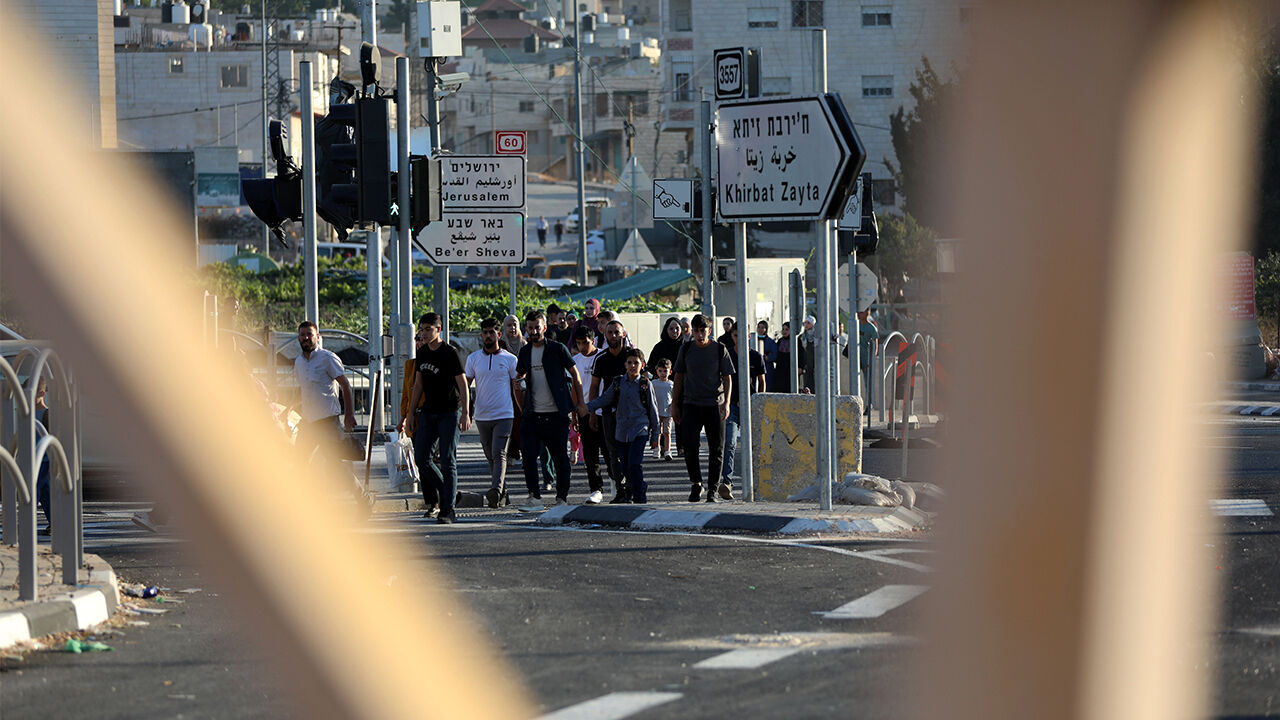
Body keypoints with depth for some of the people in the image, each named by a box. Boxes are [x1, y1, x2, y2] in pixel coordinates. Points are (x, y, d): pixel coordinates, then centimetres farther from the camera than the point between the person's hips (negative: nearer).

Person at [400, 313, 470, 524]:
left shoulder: (449, 353, -11)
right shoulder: (422, 353, 10)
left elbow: (462, 384, -13)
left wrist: (465, 413, -22)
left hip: (449, 413, -7)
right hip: (428, 412, 7)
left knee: (448, 461, -7)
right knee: (421, 458, 0)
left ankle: (447, 510, -5)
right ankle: (448, 492, 18)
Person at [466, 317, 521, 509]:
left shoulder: (509, 359, 3)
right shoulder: (473, 359, 7)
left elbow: (516, 389, 8)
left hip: (504, 414, -3)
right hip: (482, 415, 3)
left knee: (499, 454, -16)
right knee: (490, 457, 10)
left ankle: (496, 491, -28)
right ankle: (502, 492, 22)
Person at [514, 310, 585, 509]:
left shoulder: (558, 349, -3)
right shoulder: (525, 352, 10)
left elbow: (576, 376, 2)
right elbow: (519, 377, 23)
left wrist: (579, 404, -2)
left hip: (556, 414, -4)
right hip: (533, 415, 4)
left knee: (560, 458, 3)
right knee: (528, 453, -9)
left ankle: (562, 498, 13)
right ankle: (535, 497, -5)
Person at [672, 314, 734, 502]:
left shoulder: (720, 350, 1)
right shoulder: (686, 349, 6)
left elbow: (727, 378, 3)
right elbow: (679, 377, 13)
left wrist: (726, 403, -9)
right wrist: (674, 405, 9)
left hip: (714, 405, -1)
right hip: (691, 405, 1)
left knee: (716, 450, -2)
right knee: (690, 446, -9)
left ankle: (712, 490, 5)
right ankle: (696, 483, 9)